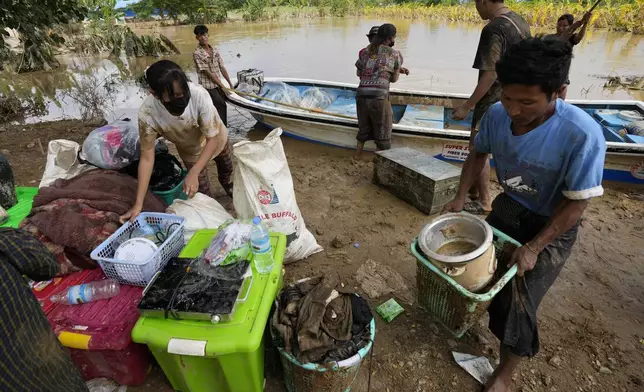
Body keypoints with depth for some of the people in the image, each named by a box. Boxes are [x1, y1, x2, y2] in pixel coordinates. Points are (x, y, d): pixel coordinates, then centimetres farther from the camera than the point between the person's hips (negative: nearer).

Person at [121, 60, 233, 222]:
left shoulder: (199, 94, -43)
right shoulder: (147, 113, -38)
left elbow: (212, 138, -35)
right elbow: (147, 157, -30)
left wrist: (193, 173, -45)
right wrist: (138, 203, -32)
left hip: (216, 138, 1)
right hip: (190, 149, 0)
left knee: (226, 169, 27)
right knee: (203, 191, 5)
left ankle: (229, 187, 62)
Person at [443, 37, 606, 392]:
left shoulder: (582, 134, -33)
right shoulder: (496, 114, -19)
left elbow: (576, 203, -21)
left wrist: (533, 248, -21)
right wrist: (461, 197, -7)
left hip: (552, 226, -4)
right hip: (507, 207, 5)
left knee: (518, 303, -3)